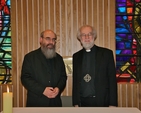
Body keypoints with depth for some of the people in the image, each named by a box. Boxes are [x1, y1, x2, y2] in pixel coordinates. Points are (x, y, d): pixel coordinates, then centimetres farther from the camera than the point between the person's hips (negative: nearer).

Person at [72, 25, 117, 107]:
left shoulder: (107, 53, -2)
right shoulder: (76, 56, 7)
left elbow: (112, 80, -4)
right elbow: (75, 81, 9)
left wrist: (113, 104, -8)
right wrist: (76, 103, 4)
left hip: (102, 102, -2)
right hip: (83, 102, 2)